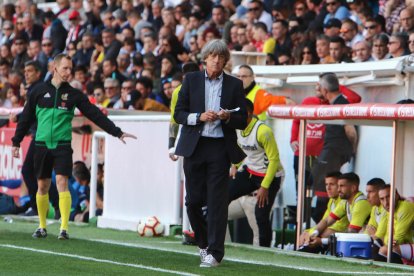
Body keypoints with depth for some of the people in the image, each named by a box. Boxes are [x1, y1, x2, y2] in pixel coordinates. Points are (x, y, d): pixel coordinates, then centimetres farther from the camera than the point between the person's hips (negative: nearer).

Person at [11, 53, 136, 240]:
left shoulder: (74, 94, 4)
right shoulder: (39, 90, 4)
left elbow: (95, 115, 2)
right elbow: (26, 118, 10)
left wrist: (117, 132, -4)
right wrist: (16, 142, 9)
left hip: (62, 145, -1)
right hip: (42, 145, 1)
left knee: (61, 182, -15)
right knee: (42, 186, 6)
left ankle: (64, 228, -16)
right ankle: (42, 227, 21)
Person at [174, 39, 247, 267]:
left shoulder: (234, 85, 7)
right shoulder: (191, 80, 8)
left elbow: (243, 121, 6)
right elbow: (179, 113, 4)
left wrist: (227, 117, -14)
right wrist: (199, 117, -12)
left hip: (220, 147, -1)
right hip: (194, 146, 1)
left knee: (217, 201, -7)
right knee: (193, 200, 3)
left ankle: (214, 253, -6)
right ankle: (203, 243, 25)